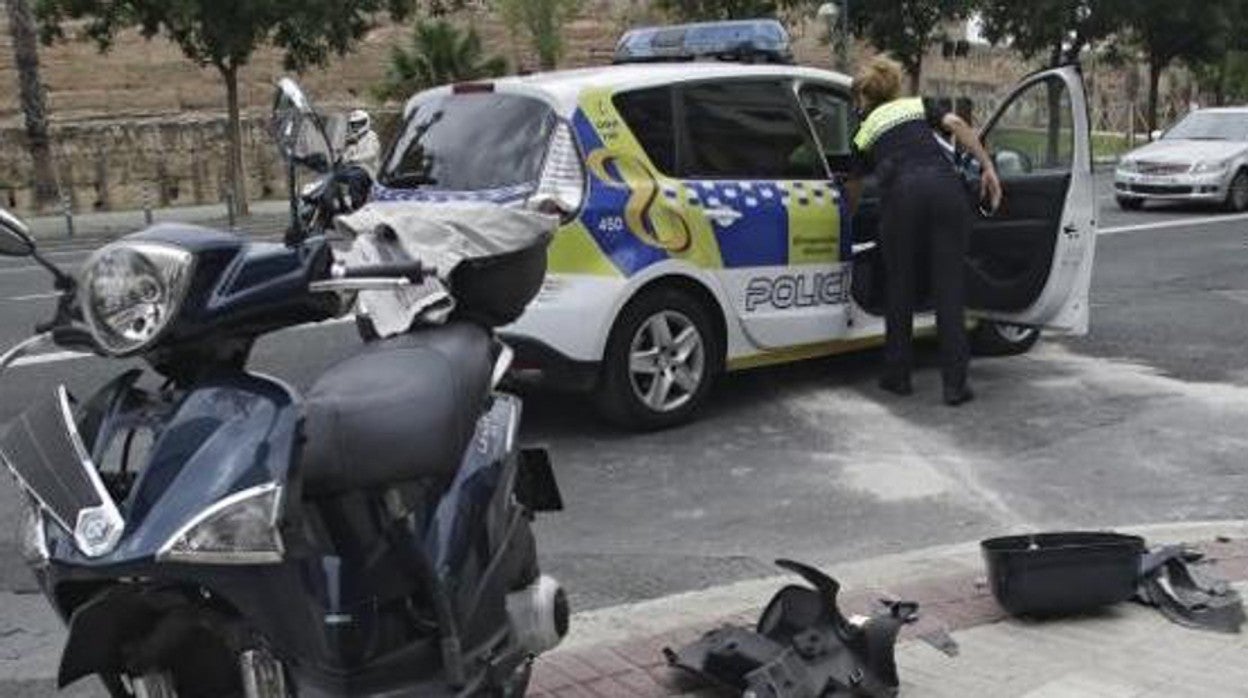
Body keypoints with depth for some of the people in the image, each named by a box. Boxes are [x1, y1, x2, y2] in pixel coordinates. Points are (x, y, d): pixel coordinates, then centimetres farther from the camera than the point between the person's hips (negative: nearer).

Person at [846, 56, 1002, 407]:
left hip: (902, 194, -1)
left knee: (899, 287, 15)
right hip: (945, 186, 1)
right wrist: (988, 168, 5)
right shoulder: (919, 105, 29)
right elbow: (956, 124, 8)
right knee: (949, 287, 3)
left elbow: (853, 192, 35)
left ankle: (898, 375, 22)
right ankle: (955, 384, 2)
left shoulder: (865, 134, 28)